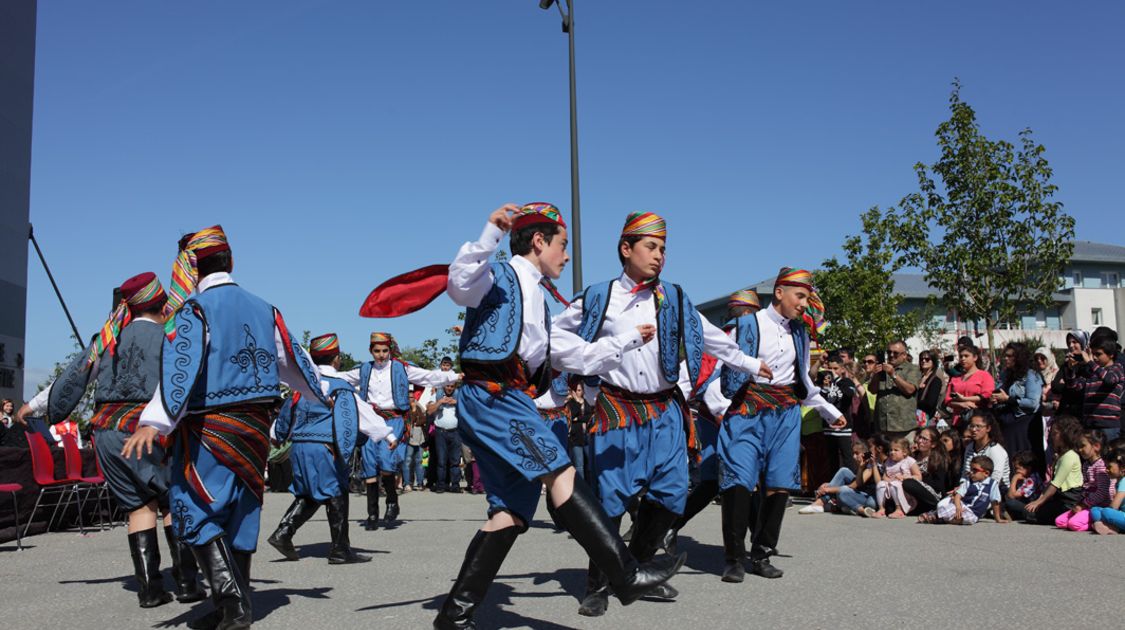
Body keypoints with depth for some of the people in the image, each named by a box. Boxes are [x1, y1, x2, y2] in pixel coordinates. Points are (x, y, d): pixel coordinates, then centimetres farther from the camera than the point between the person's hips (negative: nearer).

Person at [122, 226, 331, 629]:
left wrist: (155, 422, -27)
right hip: (256, 425, 7)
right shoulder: (263, 309, 11)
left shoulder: (194, 309, -8)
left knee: (198, 514, -3)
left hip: (210, 427, -7)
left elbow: (180, 366, -21)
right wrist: (320, 395, 36)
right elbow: (292, 359, 20)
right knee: (241, 513, 13)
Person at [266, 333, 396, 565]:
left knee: (308, 495, 18)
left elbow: (287, 411, 21)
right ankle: (340, 549, 6)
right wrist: (388, 435, 4)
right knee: (336, 495, 2)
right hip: (325, 448, -6)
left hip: (299, 446, 6)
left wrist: (276, 435, 36)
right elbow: (365, 414, -4)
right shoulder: (341, 388, -6)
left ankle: (283, 533, 6)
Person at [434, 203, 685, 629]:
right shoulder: (499, 276, 4)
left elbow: (581, 357, 31)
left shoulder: (538, 309, 30)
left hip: (506, 401, 10)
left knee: (512, 512, 4)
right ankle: (626, 574, -16)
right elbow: (459, 285, -19)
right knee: (560, 472, -16)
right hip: (492, 395, -10)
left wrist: (630, 338, 33)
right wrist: (491, 234, -26)